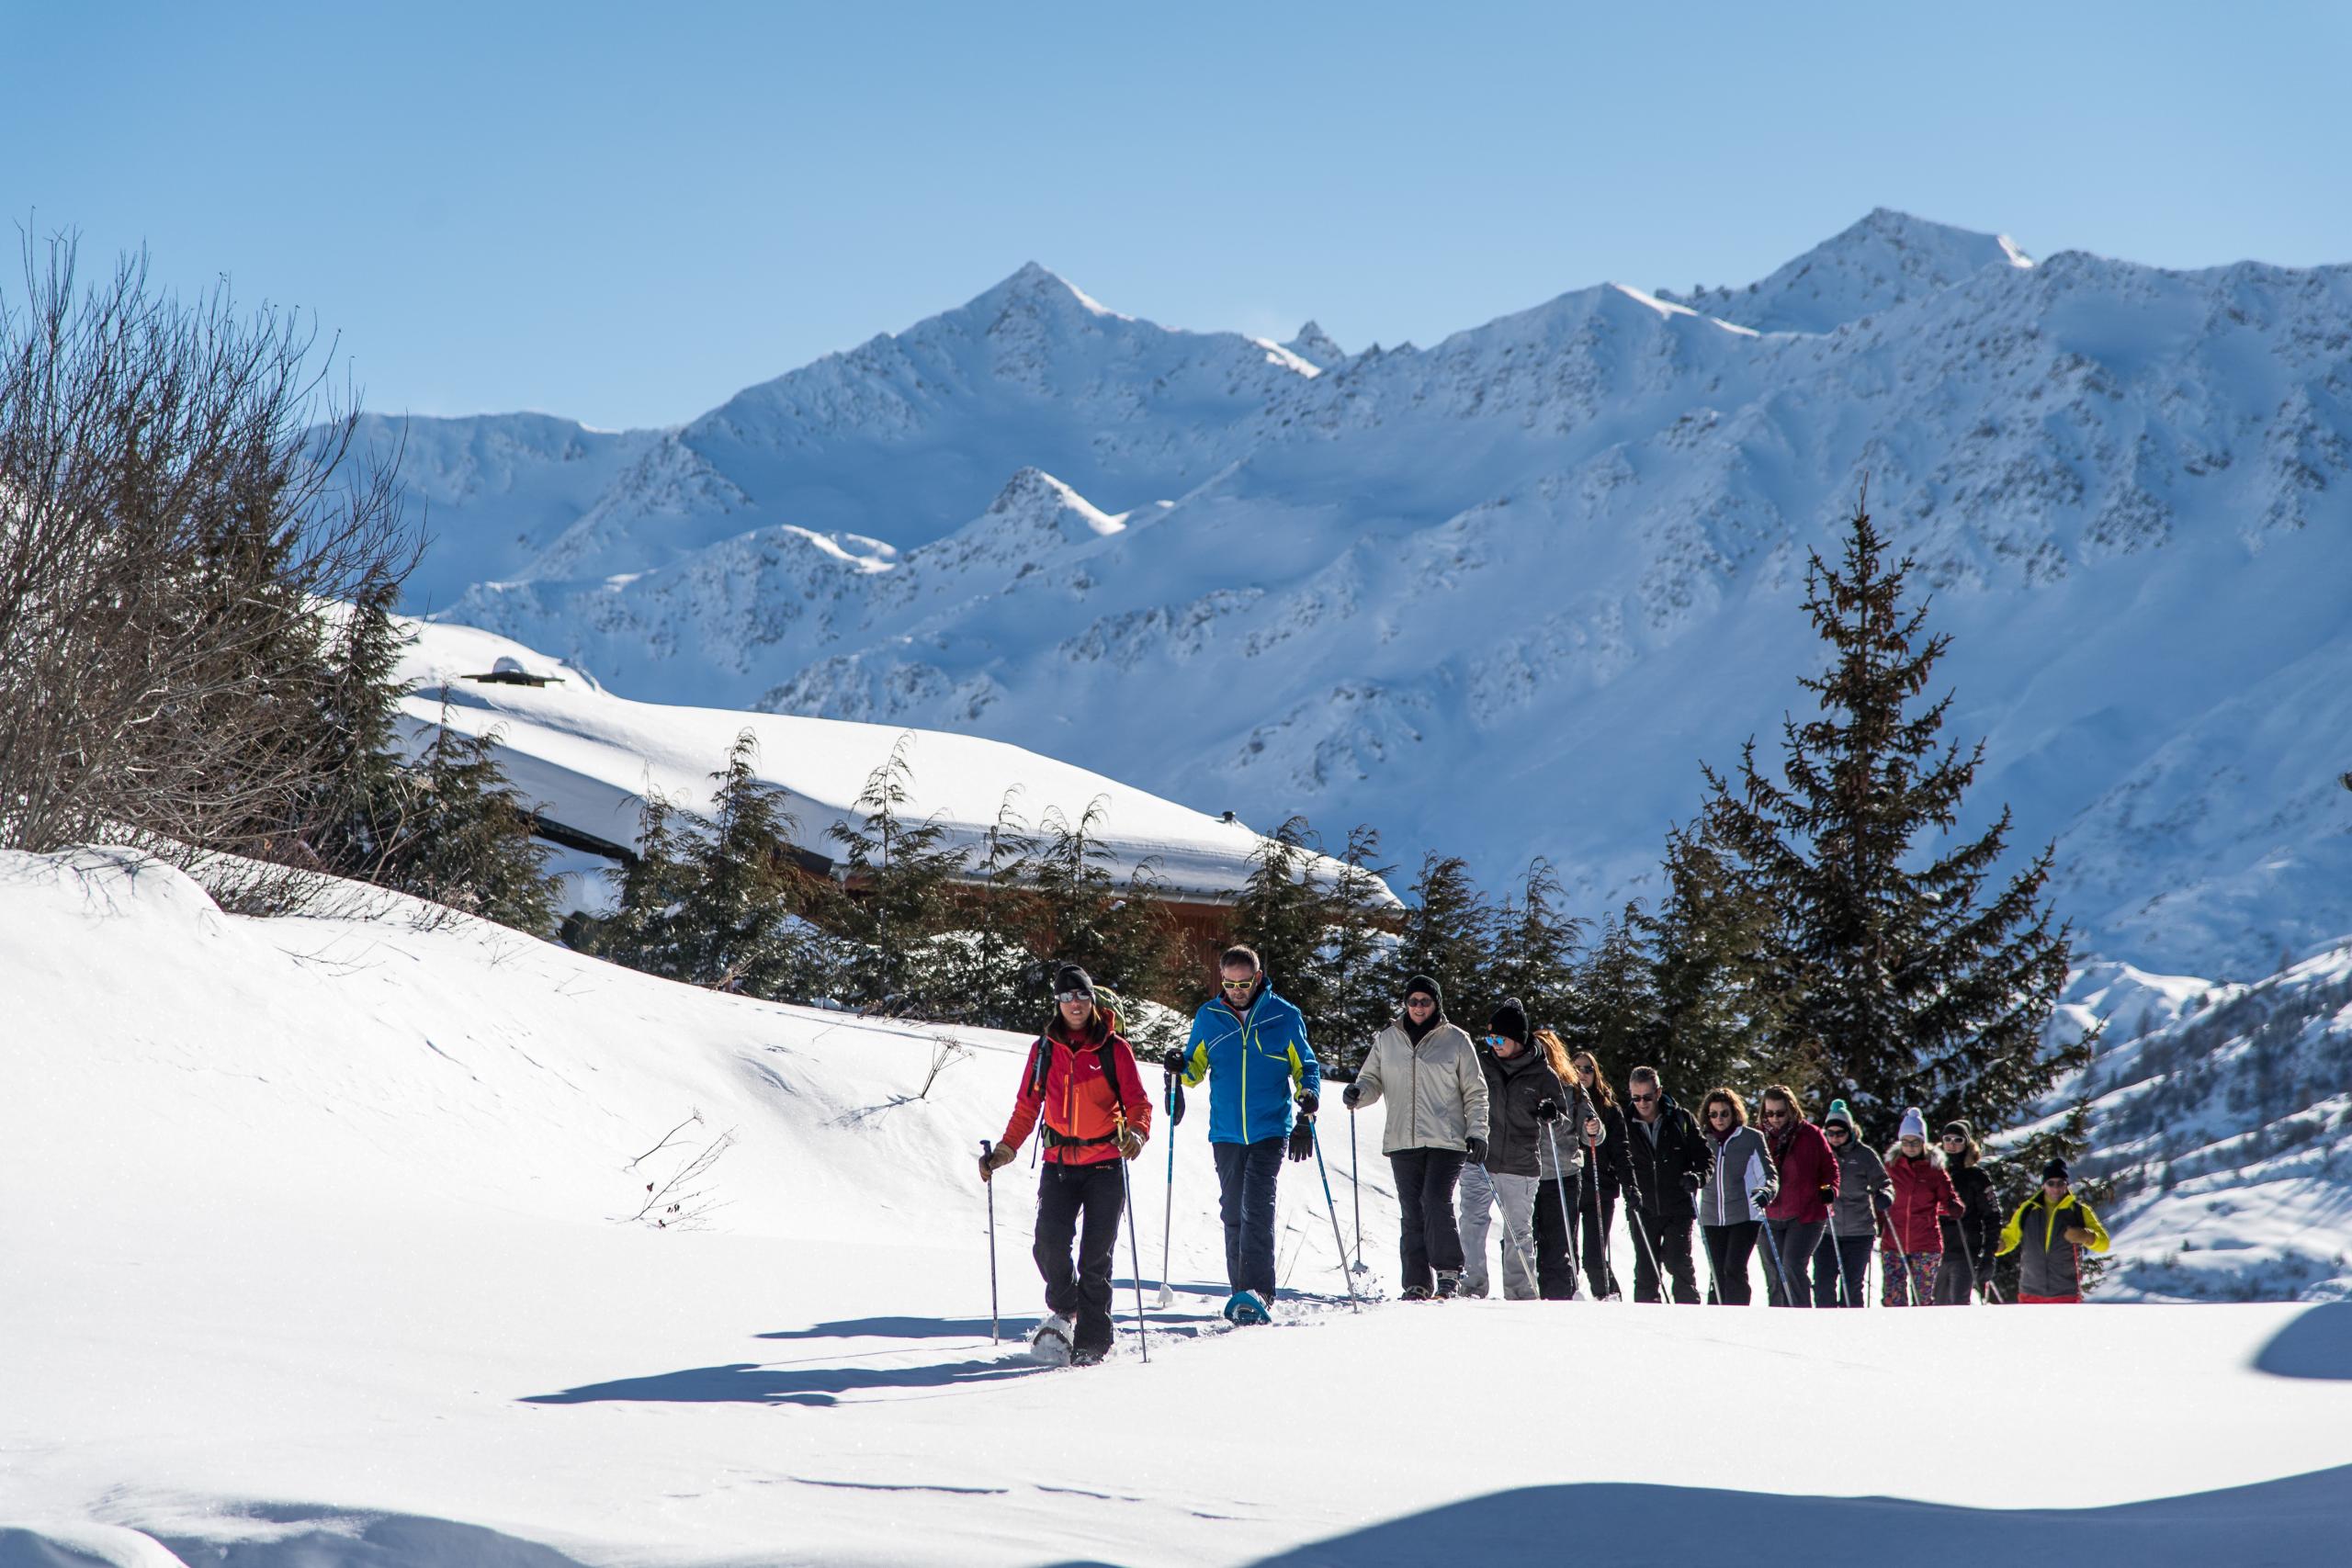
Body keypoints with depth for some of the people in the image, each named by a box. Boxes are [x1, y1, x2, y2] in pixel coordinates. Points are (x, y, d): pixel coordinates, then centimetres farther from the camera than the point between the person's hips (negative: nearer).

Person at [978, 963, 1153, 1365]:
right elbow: (1027, 1106, 15)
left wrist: (1135, 1133, -21)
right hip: (1059, 1164, 2)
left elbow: (1137, 1103, 0)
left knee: (1096, 1256, -4)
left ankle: (1091, 1341, 5)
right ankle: (1064, 1309, 16)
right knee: (1050, 1243, -13)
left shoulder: (1114, 1049, 1)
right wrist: (1004, 1151, 5)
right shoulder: (1044, 1049, 8)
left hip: (1106, 1165, -2)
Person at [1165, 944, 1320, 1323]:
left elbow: (1305, 1066, 9)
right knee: (1233, 1213, 7)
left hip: (1269, 1131, -3)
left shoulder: (1284, 1016, -1)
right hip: (1226, 1133, 3)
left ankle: (1257, 1292, -21)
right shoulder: (1208, 1017, 5)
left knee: (1257, 1207, -16)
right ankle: (1242, 1291, 16)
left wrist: (1309, 1094, -10)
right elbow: (1197, 1067, 15)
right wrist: (1181, 1067, -8)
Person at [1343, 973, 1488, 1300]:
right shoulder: (1388, 1040, 12)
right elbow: (1373, 1080, 15)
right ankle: (1417, 1283, 6)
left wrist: (1477, 1132, -1)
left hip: (1446, 1141, -3)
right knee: (1411, 1213, 2)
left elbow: (1475, 1092, 7)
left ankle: (1449, 1271, -4)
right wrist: (1358, 1093, -8)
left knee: (1436, 1203, -16)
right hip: (1403, 1141, 3)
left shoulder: (1456, 1040, 4)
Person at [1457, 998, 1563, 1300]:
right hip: (1478, 1162, 1)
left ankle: (1521, 1294, 13)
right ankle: (1471, 1285, -10)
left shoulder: (1542, 1074, 2)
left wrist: (1550, 1113, -13)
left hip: (1521, 1166, -1)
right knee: (1473, 1222, -12)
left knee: (1518, 1231, 6)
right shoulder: (1480, 1064, 5)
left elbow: (1561, 1117, 10)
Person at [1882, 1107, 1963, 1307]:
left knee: (1922, 1300, 1)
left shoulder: (1935, 1169, 2)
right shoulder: (1891, 1166, 7)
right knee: (1892, 1298, -5)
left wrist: (1953, 1207, -20)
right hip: (1894, 1243, 2)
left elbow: (1951, 1203, 2)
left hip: (1926, 1245, -2)